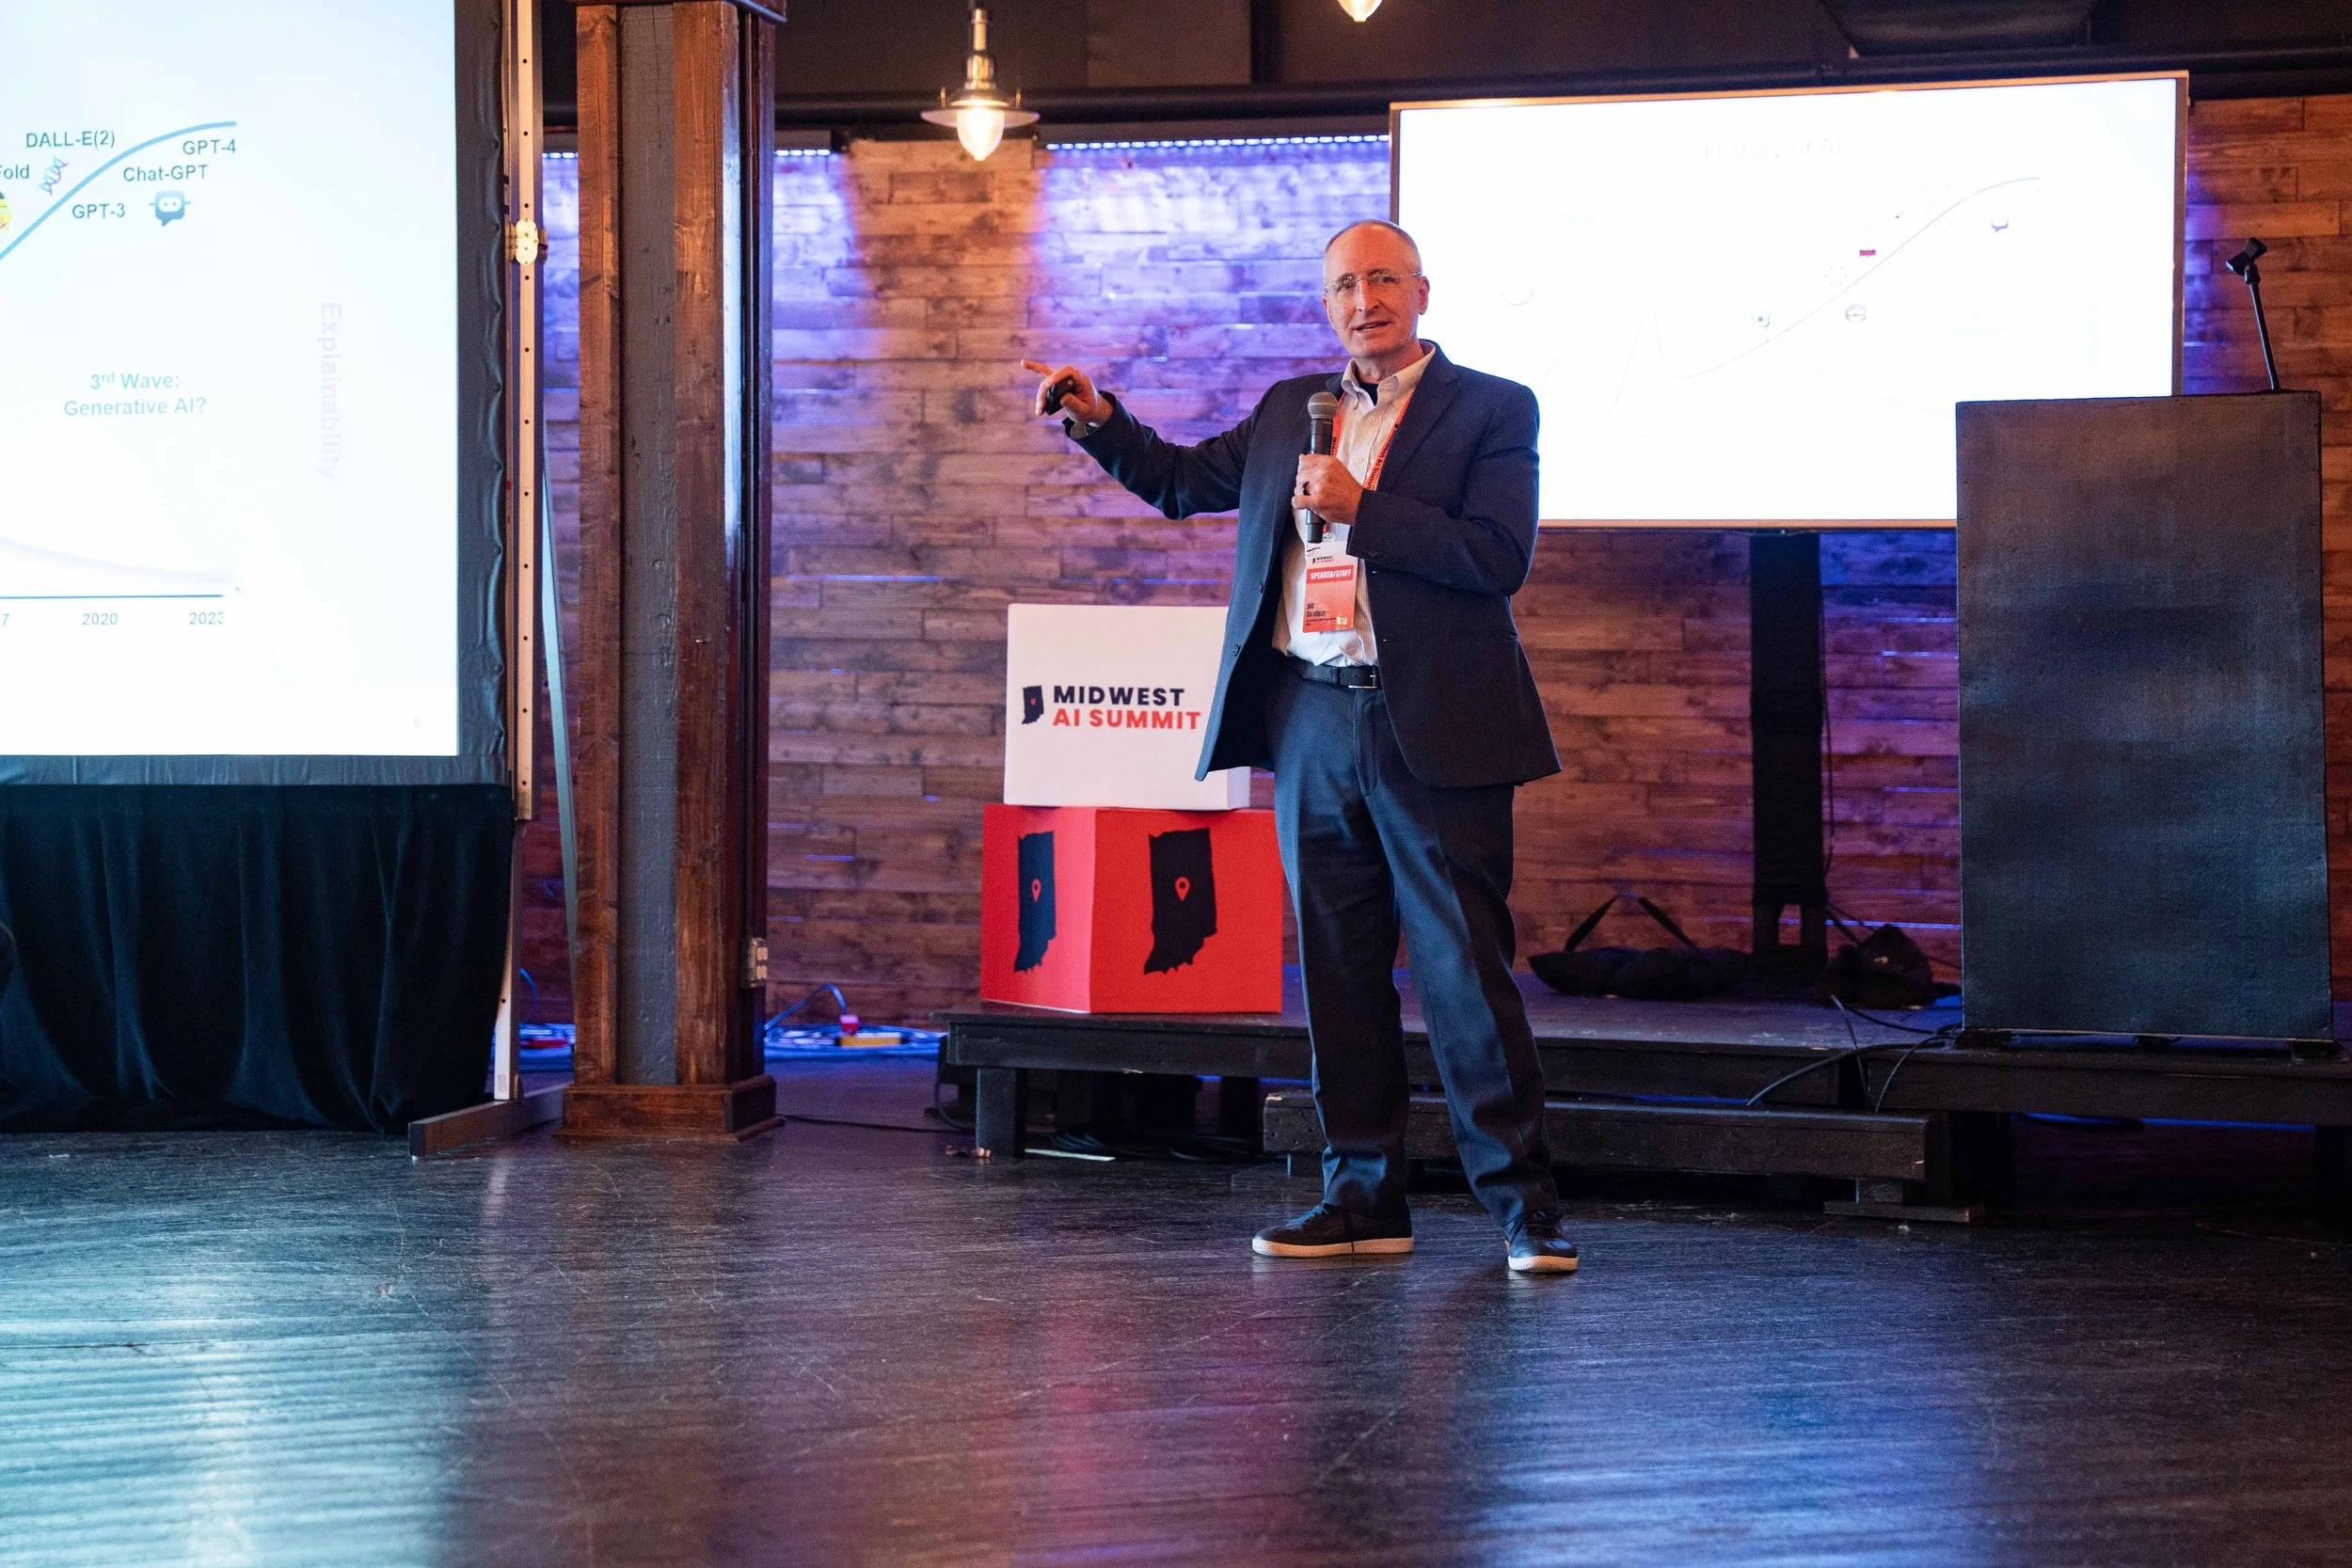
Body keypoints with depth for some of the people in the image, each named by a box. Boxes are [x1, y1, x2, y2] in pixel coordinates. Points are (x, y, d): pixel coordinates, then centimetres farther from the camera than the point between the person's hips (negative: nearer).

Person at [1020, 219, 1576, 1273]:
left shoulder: (1490, 409, 0)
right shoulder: (1291, 409, 16)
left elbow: (1500, 556, -12)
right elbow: (1184, 482, 26)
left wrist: (1360, 508, -15)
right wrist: (1102, 423, 9)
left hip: (1428, 728, -5)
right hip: (1310, 720, 6)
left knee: (1465, 968, -5)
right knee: (1338, 969, 9)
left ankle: (1523, 1205, 2)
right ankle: (1363, 1197, 17)